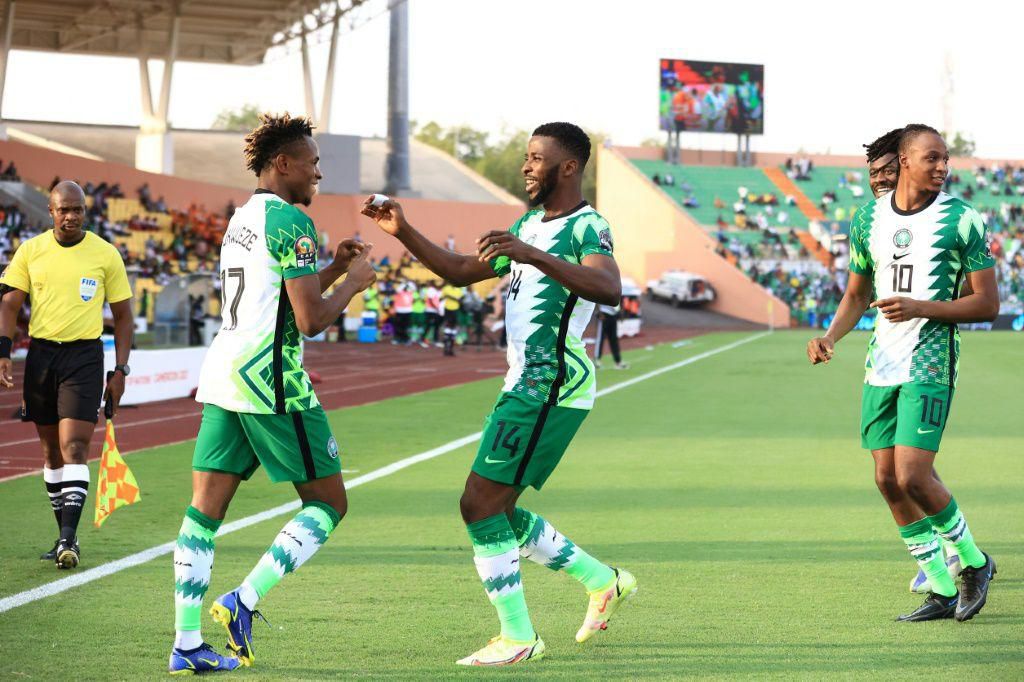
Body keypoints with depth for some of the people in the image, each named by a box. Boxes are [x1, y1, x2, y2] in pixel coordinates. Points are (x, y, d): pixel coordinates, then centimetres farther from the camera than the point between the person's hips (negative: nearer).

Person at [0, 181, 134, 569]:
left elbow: (123, 316, 6)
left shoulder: (105, 255, 0)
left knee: (74, 446, -14)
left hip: (84, 356, -3)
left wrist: (120, 370, 0)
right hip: (40, 354, 3)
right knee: (51, 448, 9)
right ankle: (64, 537, 19)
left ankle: (69, 540, -17)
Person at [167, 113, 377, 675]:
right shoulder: (291, 221, -10)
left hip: (222, 375, 9)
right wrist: (353, 281, 2)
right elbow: (311, 319, -14)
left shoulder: (240, 219, 18)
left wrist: (331, 270, 22)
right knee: (327, 503, 3)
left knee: (205, 508, 4)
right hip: (270, 380, -9)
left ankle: (186, 643, 1)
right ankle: (244, 601, -7)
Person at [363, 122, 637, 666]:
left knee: (480, 504, -11)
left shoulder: (586, 228, -12)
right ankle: (604, 582, 24)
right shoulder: (529, 224, 18)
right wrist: (402, 233, 13)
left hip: (551, 389, -10)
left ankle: (518, 637, -3)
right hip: (524, 385, 10)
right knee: (496, 509, 13)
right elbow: (461, 271, 25)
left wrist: (533, 255, -40)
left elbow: (609, 289, -32)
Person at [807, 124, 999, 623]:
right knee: (888, 480, 3)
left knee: (913, 477, -15)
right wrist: (830, 337, 0)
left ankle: (973, 562, 10)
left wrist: (920, 307, -18)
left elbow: (987, 304, -6)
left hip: (930, 364, -5)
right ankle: (942, 590, 14)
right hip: (881, 365, 5)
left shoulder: (961, 219, -6)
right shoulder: (868, 219, 8)